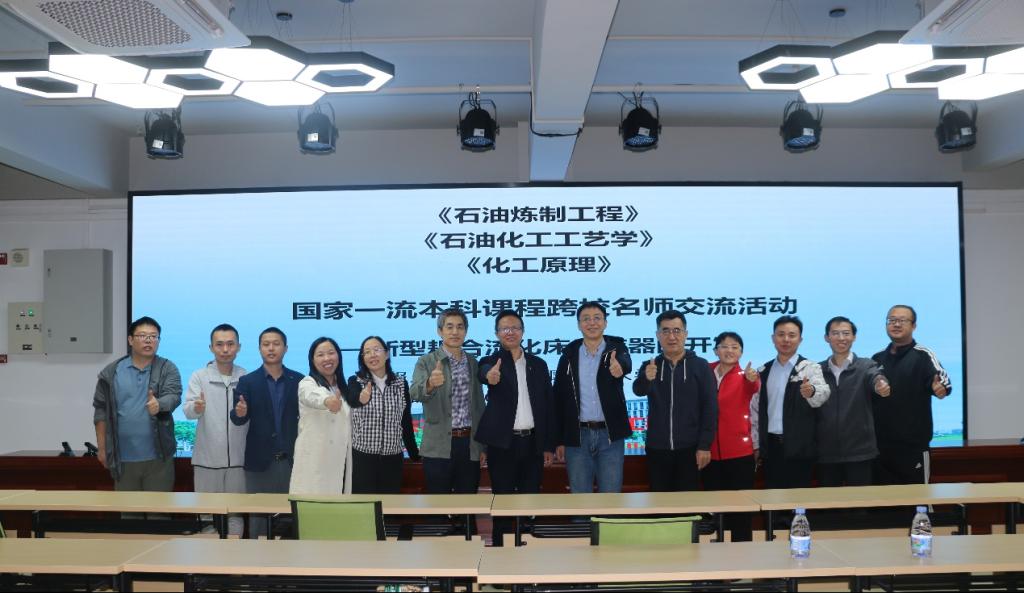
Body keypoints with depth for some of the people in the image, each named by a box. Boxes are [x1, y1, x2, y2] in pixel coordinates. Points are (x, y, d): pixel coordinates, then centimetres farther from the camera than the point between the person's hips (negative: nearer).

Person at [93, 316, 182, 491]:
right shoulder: (111, 372, 4)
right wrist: (102, 448, 4)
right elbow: (101, 411, 6)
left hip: (158, 457, -1)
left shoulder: (168, 369, 1)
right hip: (123, 458, 1)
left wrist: (158, 404, -38)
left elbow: (173, 396, -14)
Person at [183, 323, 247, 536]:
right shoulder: (199, 377, -1)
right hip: (207, 458, -1)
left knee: (236, 513, 9)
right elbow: (187, 410, -14)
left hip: (238, 458, 1)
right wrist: (197, 407, -35)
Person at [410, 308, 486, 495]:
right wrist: (430, 383, -42)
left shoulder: (473, 363, 11)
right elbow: (415, 394, -19)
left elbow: (479, 406, 15)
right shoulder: (426, 362, -2)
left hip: (469, 445, 4)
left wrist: (482, 446, 12)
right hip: (439, 447, -3)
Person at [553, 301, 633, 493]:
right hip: (577, 436, 1)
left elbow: (626, 363, -24)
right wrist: (559, 440, 4)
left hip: (610, 435, -1)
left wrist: (620, 366, -50)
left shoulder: (616, 348, 1)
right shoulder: (569, 355, 4)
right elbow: (559, 399, 6)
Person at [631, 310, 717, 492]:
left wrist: (705, 445, -9)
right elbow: (639, 390, -17)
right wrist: (647, 378, -40)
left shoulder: (700, 366, -1)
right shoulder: (650, 367, 3)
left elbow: (710, 408, -3)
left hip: (689, 449, -1)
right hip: (657, 448, 2)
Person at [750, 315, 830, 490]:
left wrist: (811, 392, -46)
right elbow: (755, 408, 12)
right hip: (770, 446, 4)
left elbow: (822, 394, -23)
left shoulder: (809, 368, -5)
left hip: (799, 447, -4)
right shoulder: (763, 371, 8)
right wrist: (755, 444, 7)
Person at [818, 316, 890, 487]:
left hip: (859, 451, -2)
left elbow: (875, 377, -21)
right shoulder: (818, 370, 7)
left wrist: (880, 384, -43)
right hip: (826, 453, 2)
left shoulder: (865, 366, 1)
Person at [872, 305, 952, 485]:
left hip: (914, 444, -4)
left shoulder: (923, 356, -4)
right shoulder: (877, 359, 11)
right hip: (881, 444, 4)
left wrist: (941, 388, -43)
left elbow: (942, 379, -21)